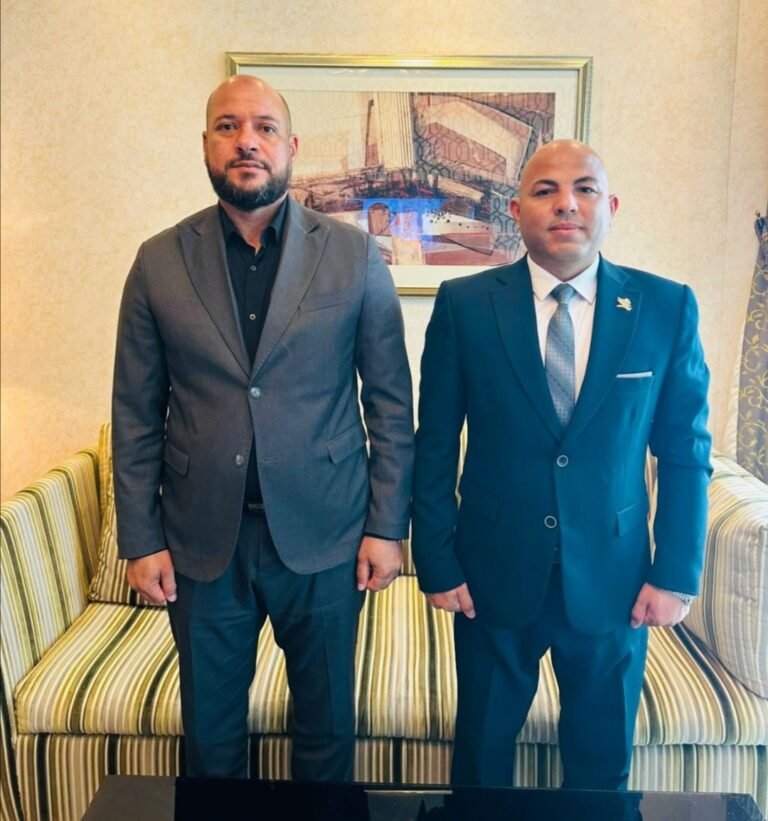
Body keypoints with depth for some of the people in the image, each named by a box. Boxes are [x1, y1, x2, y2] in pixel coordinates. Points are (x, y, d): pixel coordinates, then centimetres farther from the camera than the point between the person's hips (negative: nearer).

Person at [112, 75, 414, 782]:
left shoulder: (355, 257, -3)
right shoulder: (159, 262, 0)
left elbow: (391, 403, -2)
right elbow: (135, 414, 2)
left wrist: (387, 526, -4)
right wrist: (141, 539, 0)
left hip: (324, 536, 0)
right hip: (201, 539, 1)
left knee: (328, 724, 18)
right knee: (210, 731, 19)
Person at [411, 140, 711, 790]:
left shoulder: (667, 308, -3)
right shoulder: (464, 304, -6)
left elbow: (685, 451, 1)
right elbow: (435, 447, -3)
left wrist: (677, 573, -2)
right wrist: (437, 562, -4)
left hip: (613, 578, 1)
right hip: (495, 572, 0)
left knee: (603, 761, 19)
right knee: (484, 747, 19)